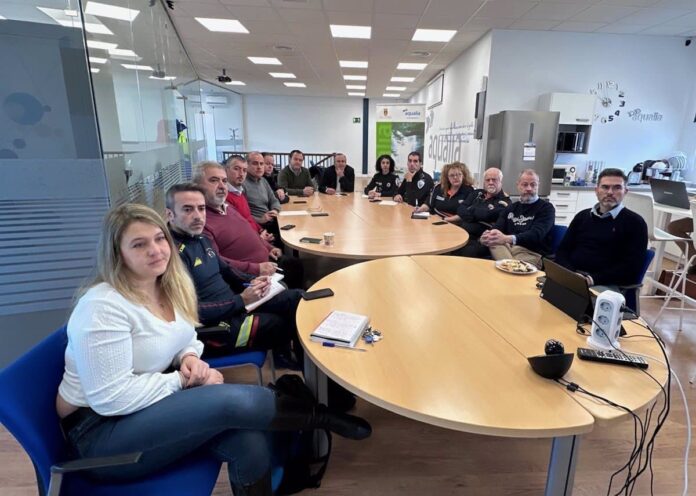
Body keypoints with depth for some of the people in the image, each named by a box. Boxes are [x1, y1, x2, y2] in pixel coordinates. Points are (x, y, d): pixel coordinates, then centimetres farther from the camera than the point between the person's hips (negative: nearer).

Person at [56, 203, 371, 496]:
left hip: (154, 403, 7)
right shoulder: (102, 308, -23)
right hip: (101, 433, -6)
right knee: (236, 401, -29)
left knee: (251, 442, -18)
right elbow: (111, 398, -24)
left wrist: (190, 358, -8)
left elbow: (186, 340, 15)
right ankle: (320, 418, -4)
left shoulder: (170, 286, 1)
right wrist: (182, 380, -19)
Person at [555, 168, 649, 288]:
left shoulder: (635, 222, 4)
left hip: (606, 285, -3)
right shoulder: (582, 216, 16)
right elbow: (563, 250, 12)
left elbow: (632, 268, -6)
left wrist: (593, 279, -17)